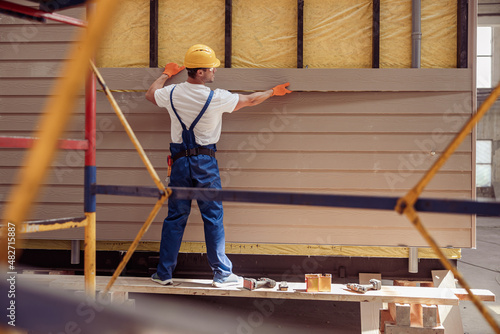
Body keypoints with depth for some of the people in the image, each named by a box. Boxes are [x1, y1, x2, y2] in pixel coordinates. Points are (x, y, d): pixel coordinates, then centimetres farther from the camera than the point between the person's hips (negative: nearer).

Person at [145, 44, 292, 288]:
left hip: (180, 160, 4)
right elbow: (249, 100, 2)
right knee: (213, 218, 3)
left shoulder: (172, 93, -2)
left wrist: (166, 75, 37)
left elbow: (151, 94, 21)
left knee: (175, 217, 9)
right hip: (205, 162, -3)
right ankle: (222, 274, 8)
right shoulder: (216, 98, -12)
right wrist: (273, 92, 19)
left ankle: (164, 273, 14)